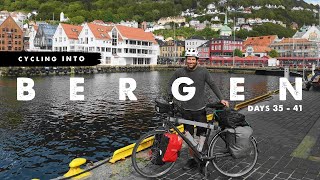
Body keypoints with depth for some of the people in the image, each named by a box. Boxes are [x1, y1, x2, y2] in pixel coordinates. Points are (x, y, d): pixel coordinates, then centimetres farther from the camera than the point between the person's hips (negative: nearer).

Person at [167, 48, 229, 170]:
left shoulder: (203, 71, -3)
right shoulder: (179, 72, 0)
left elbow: (213, 85, 2)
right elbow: (171, 85, 9)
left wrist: (222, 99, -4)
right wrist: (170, 100, -2)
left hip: (200, 109, -1)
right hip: (186, 109, 1)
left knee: (202, 133, -1)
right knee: (188, 135, 6)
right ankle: (192, 158, 17)